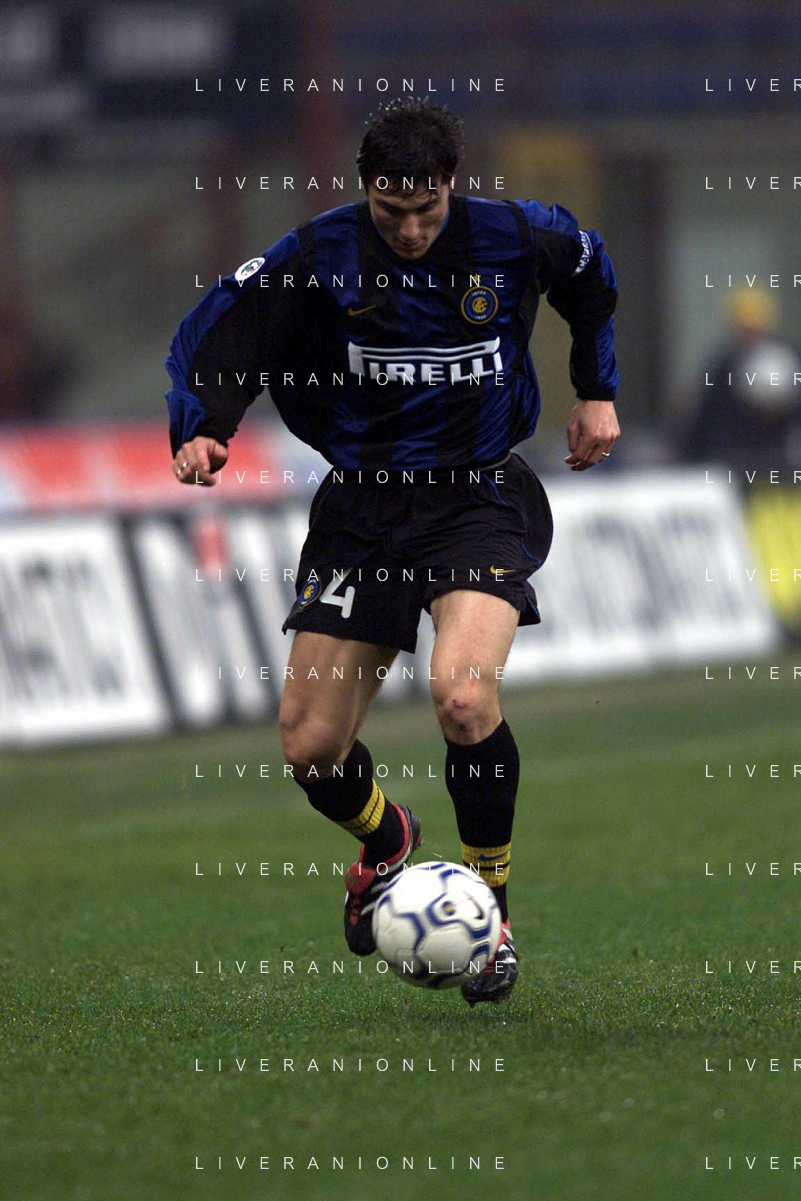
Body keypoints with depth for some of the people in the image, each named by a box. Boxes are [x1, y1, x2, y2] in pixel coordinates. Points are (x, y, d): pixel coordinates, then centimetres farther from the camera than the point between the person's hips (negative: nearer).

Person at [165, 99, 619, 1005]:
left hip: (480, 497, -2)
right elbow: (213, 335, -5)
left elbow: (591, 275, 17)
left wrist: (596, 391, 19)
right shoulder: (320, 256, -10)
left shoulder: (514, 238, -6)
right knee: (311, 749, 1)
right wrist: (201, 429, -22)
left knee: (462, 694, -28)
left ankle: (492, 910, -6)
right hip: (363, 508, 2)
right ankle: (384, 843, 40)